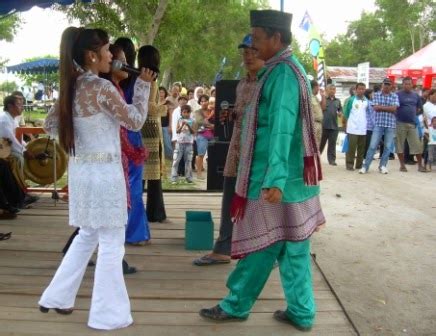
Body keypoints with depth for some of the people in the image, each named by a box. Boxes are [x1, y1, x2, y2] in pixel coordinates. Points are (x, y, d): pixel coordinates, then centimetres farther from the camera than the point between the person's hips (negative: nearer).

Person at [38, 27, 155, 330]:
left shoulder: (72, 87, 6)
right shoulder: (102, 88, -17)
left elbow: (50, 125, 15)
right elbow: (135, 121, -8)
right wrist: (143, 85, 1)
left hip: (80, 170, 8)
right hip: (103, 173, -8)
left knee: (87, 236, 22)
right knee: (111, 244, 3)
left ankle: (57, 297, 30)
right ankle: (108, 314, 12)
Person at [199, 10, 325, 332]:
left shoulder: (282, 73, -16)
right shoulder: (290, 69, 15)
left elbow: (281, 129, -24)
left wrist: (274, 179, -28)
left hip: (277, 178, -9)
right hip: (294, 175, 9)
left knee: (263, 243, 3)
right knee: (292, 245, 12)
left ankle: (236, 305, 18)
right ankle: (301, 311, 20)